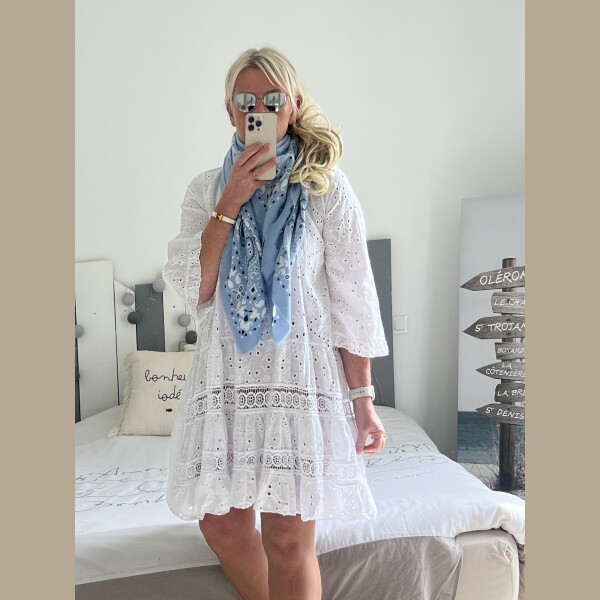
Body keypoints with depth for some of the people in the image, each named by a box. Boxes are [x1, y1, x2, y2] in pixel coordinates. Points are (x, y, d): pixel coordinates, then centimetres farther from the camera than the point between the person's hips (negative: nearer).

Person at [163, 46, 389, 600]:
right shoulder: (207, 189, 9)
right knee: (222, 523, 13)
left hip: (300, 371, -3)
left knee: (288, 540, 2)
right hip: (225, 373, 4)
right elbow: (191, 288, -2)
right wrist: (230, 203, -9)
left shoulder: (326, 187, 0)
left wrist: (363, 399, -5)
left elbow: (352, 301, -3)